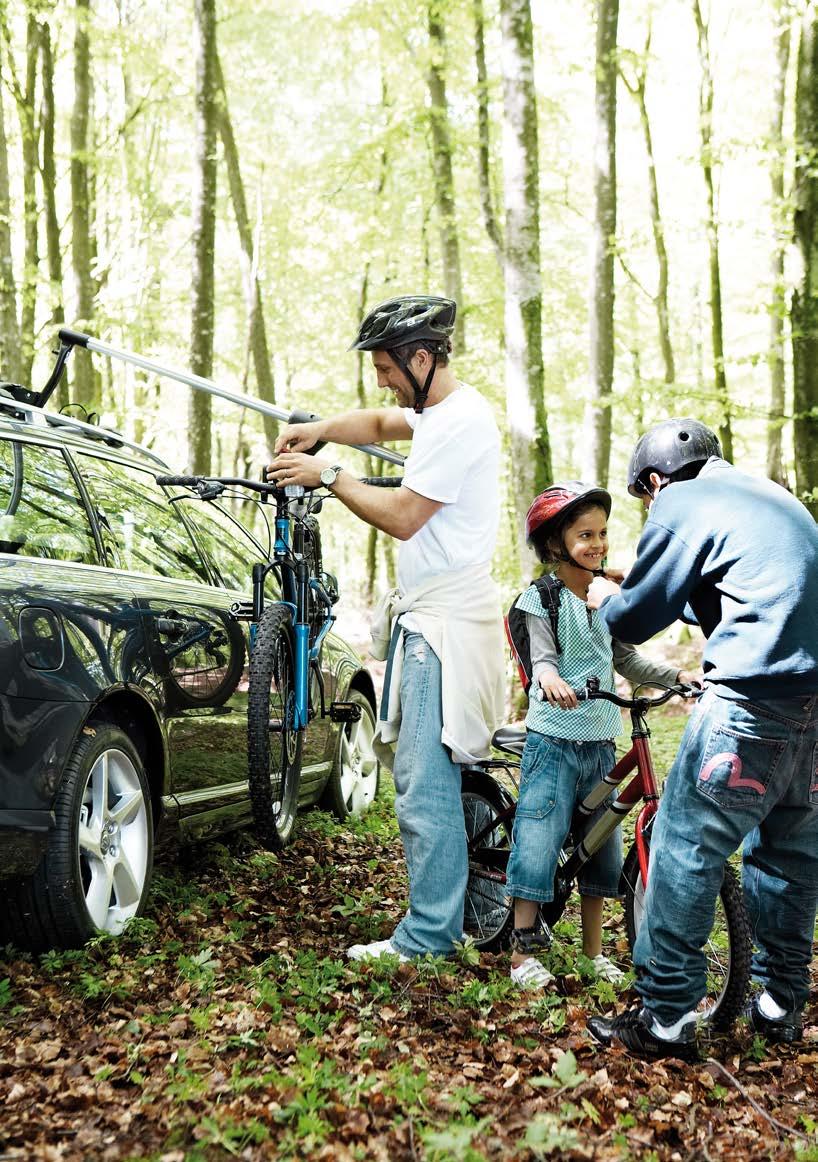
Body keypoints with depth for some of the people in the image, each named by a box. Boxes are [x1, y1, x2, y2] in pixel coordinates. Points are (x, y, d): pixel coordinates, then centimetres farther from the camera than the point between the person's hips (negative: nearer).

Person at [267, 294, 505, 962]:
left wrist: (328, 475, -6)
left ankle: (429, 936, 1)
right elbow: (380, 424, 32)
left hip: (444, 621, -11)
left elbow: (402, 516, -18)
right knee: (431, 772, 14)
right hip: (427, 612, 11)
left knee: (424, 784, -7)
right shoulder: (441, 410, 16)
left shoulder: (460, 420, -16)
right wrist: (321, 430, 13)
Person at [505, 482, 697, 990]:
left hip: (601, 742, 6)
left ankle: (594, 951, 24)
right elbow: (543, 656, -18)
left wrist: (679, 675, -3)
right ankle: (523, 951, 6)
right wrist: (551, 679, -40)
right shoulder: (541, 598, -6)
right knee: (539, 842, -6)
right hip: (554, 739, -6)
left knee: (602, 846, 11)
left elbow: (627, 660, 11)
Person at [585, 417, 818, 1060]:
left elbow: (634, 619, 1)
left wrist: (607, 598, 23)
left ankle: (665, 1019, 2)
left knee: (685, 850, -2)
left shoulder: (682, 501, 1)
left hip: (754, 703, -8)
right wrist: (637, 590, 40)